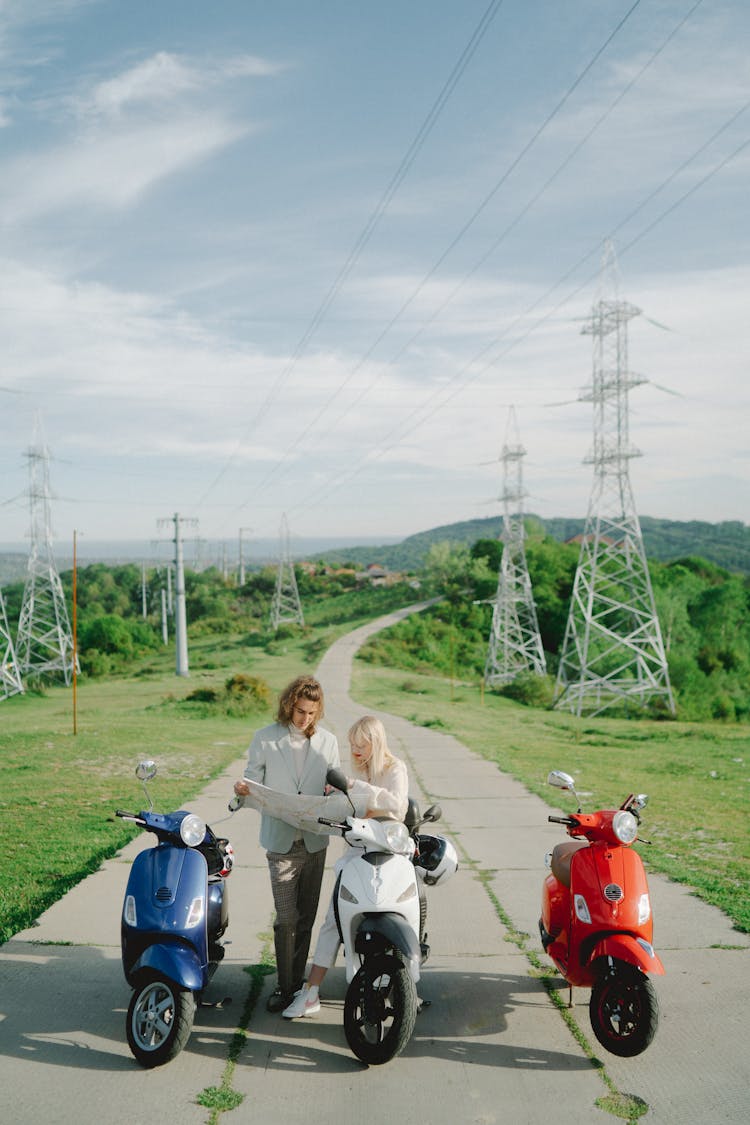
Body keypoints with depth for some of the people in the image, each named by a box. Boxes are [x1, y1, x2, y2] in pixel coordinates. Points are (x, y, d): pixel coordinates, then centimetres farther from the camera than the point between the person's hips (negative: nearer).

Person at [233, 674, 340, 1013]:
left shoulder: (327, 741, 6)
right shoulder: (265, 738, -1)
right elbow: (255, 781, 0)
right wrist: (243, 789, -21)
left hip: (315, 841, 2)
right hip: (281, 841, -2)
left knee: (306, 917, 10)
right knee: (286, 918, -4)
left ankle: (297, 981, 24)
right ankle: (284, 985, 11)